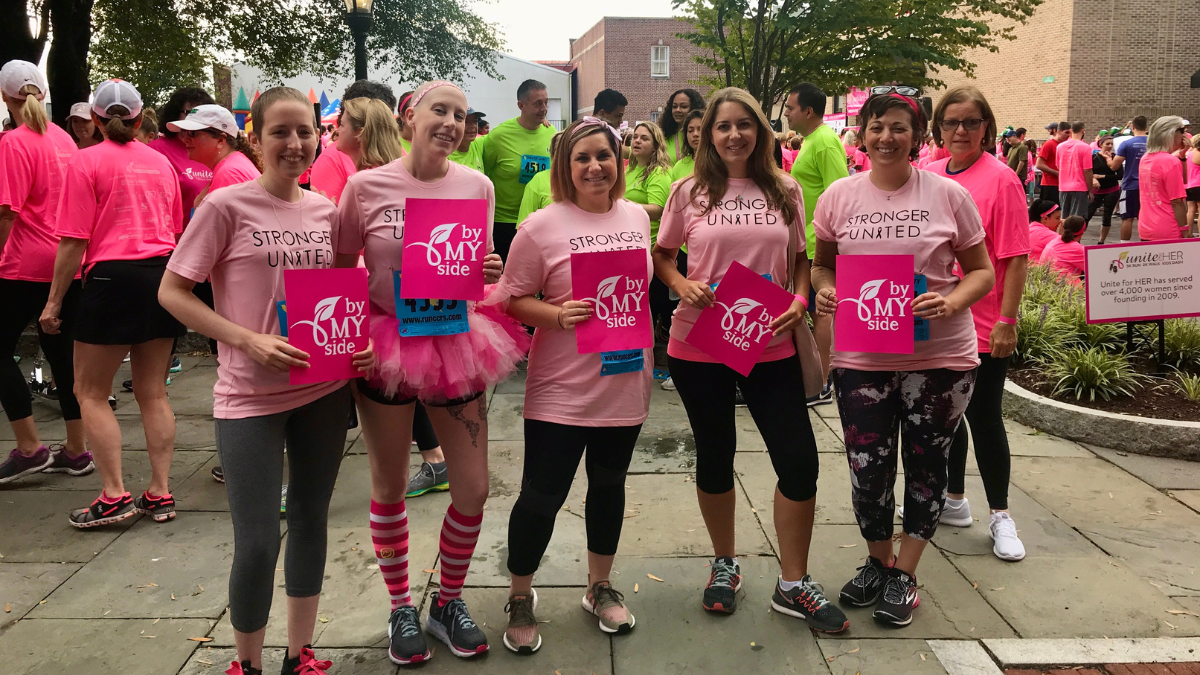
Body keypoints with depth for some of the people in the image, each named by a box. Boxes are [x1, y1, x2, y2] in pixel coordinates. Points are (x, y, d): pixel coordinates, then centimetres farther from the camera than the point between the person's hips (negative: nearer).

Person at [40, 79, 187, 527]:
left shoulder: (87, 161, -5)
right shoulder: (160, 162, 11)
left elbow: (74, 240, -9)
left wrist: (54, 301, -3)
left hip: (113, 277, -5)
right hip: (163, 274, 6)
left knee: (90, 392, 7)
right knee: (153, 392, 10)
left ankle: (114, 495, 3)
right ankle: (159, 494, 13)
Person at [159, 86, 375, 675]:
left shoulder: (326, 210, 4)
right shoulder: (227, 205, -9)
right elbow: (172, 292, -7)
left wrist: (356, 343, -4)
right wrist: (250, 341, -17)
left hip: (324, 389, 5)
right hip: (251, 395, -4)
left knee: (311, 520, 15)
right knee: (257, 543, -3)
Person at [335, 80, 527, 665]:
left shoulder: (477, 186, 0)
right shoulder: (366, 187, -7)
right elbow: (341, 269, 2)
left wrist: (491, 272, -12)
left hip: (456, 343, 2)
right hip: (386, 345, -2)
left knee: (473, 490, 4)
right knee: (389, 489, 11)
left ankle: (449, 601, 29)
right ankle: (401, 608, 32)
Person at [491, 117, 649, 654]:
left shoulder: (637, 216, 5)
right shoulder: (542, 227, -11)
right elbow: (513, 301, -9)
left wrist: (646, 345, 9)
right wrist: (559, 316, -25)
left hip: (624, 382, 5)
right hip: (561, 388, -5)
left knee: (609, 485, 18)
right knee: (541, 494, 2)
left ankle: (600, 588, 39)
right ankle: (520, 597, 27)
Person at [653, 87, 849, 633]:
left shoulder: (785, 191, 5)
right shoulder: (688, 192, 1)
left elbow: (800, 258, 12)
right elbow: (662, 255, 9)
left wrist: (800, 301, -6)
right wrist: (682, 285, -11)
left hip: (771, 344, 1)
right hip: (699, 343, -1)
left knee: (799, 460, -2)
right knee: (714, 457, 12)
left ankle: (793, 584, 17)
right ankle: (724, 564, 35)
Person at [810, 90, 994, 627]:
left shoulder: (948, 194, -3)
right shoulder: (839, 196, 2)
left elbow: (982, 270, 2)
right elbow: (823, 263, 14)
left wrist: (951, 303, -17)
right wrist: (824, 289, -9)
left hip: (940, 356, -1)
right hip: (862, 356, 1)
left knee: (926, 464, 10)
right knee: (867, 470, 6)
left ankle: (904, 574, 29)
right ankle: (878, 560, 33)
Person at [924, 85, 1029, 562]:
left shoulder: (1000, 178, -10)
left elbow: (1016, 257, -12)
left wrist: (1007, 321, -16)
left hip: (982, 329, -6)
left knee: (984, 419, 3)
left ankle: (999, 515, 19)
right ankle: (953, 500, 33)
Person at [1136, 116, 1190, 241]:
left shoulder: (1145, 159, 8)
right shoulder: (1170, 161, -15)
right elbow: (1177, 202, -17)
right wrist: (1186, 231, -12)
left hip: (1145, 230, 8)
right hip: (1168, 233, -8)